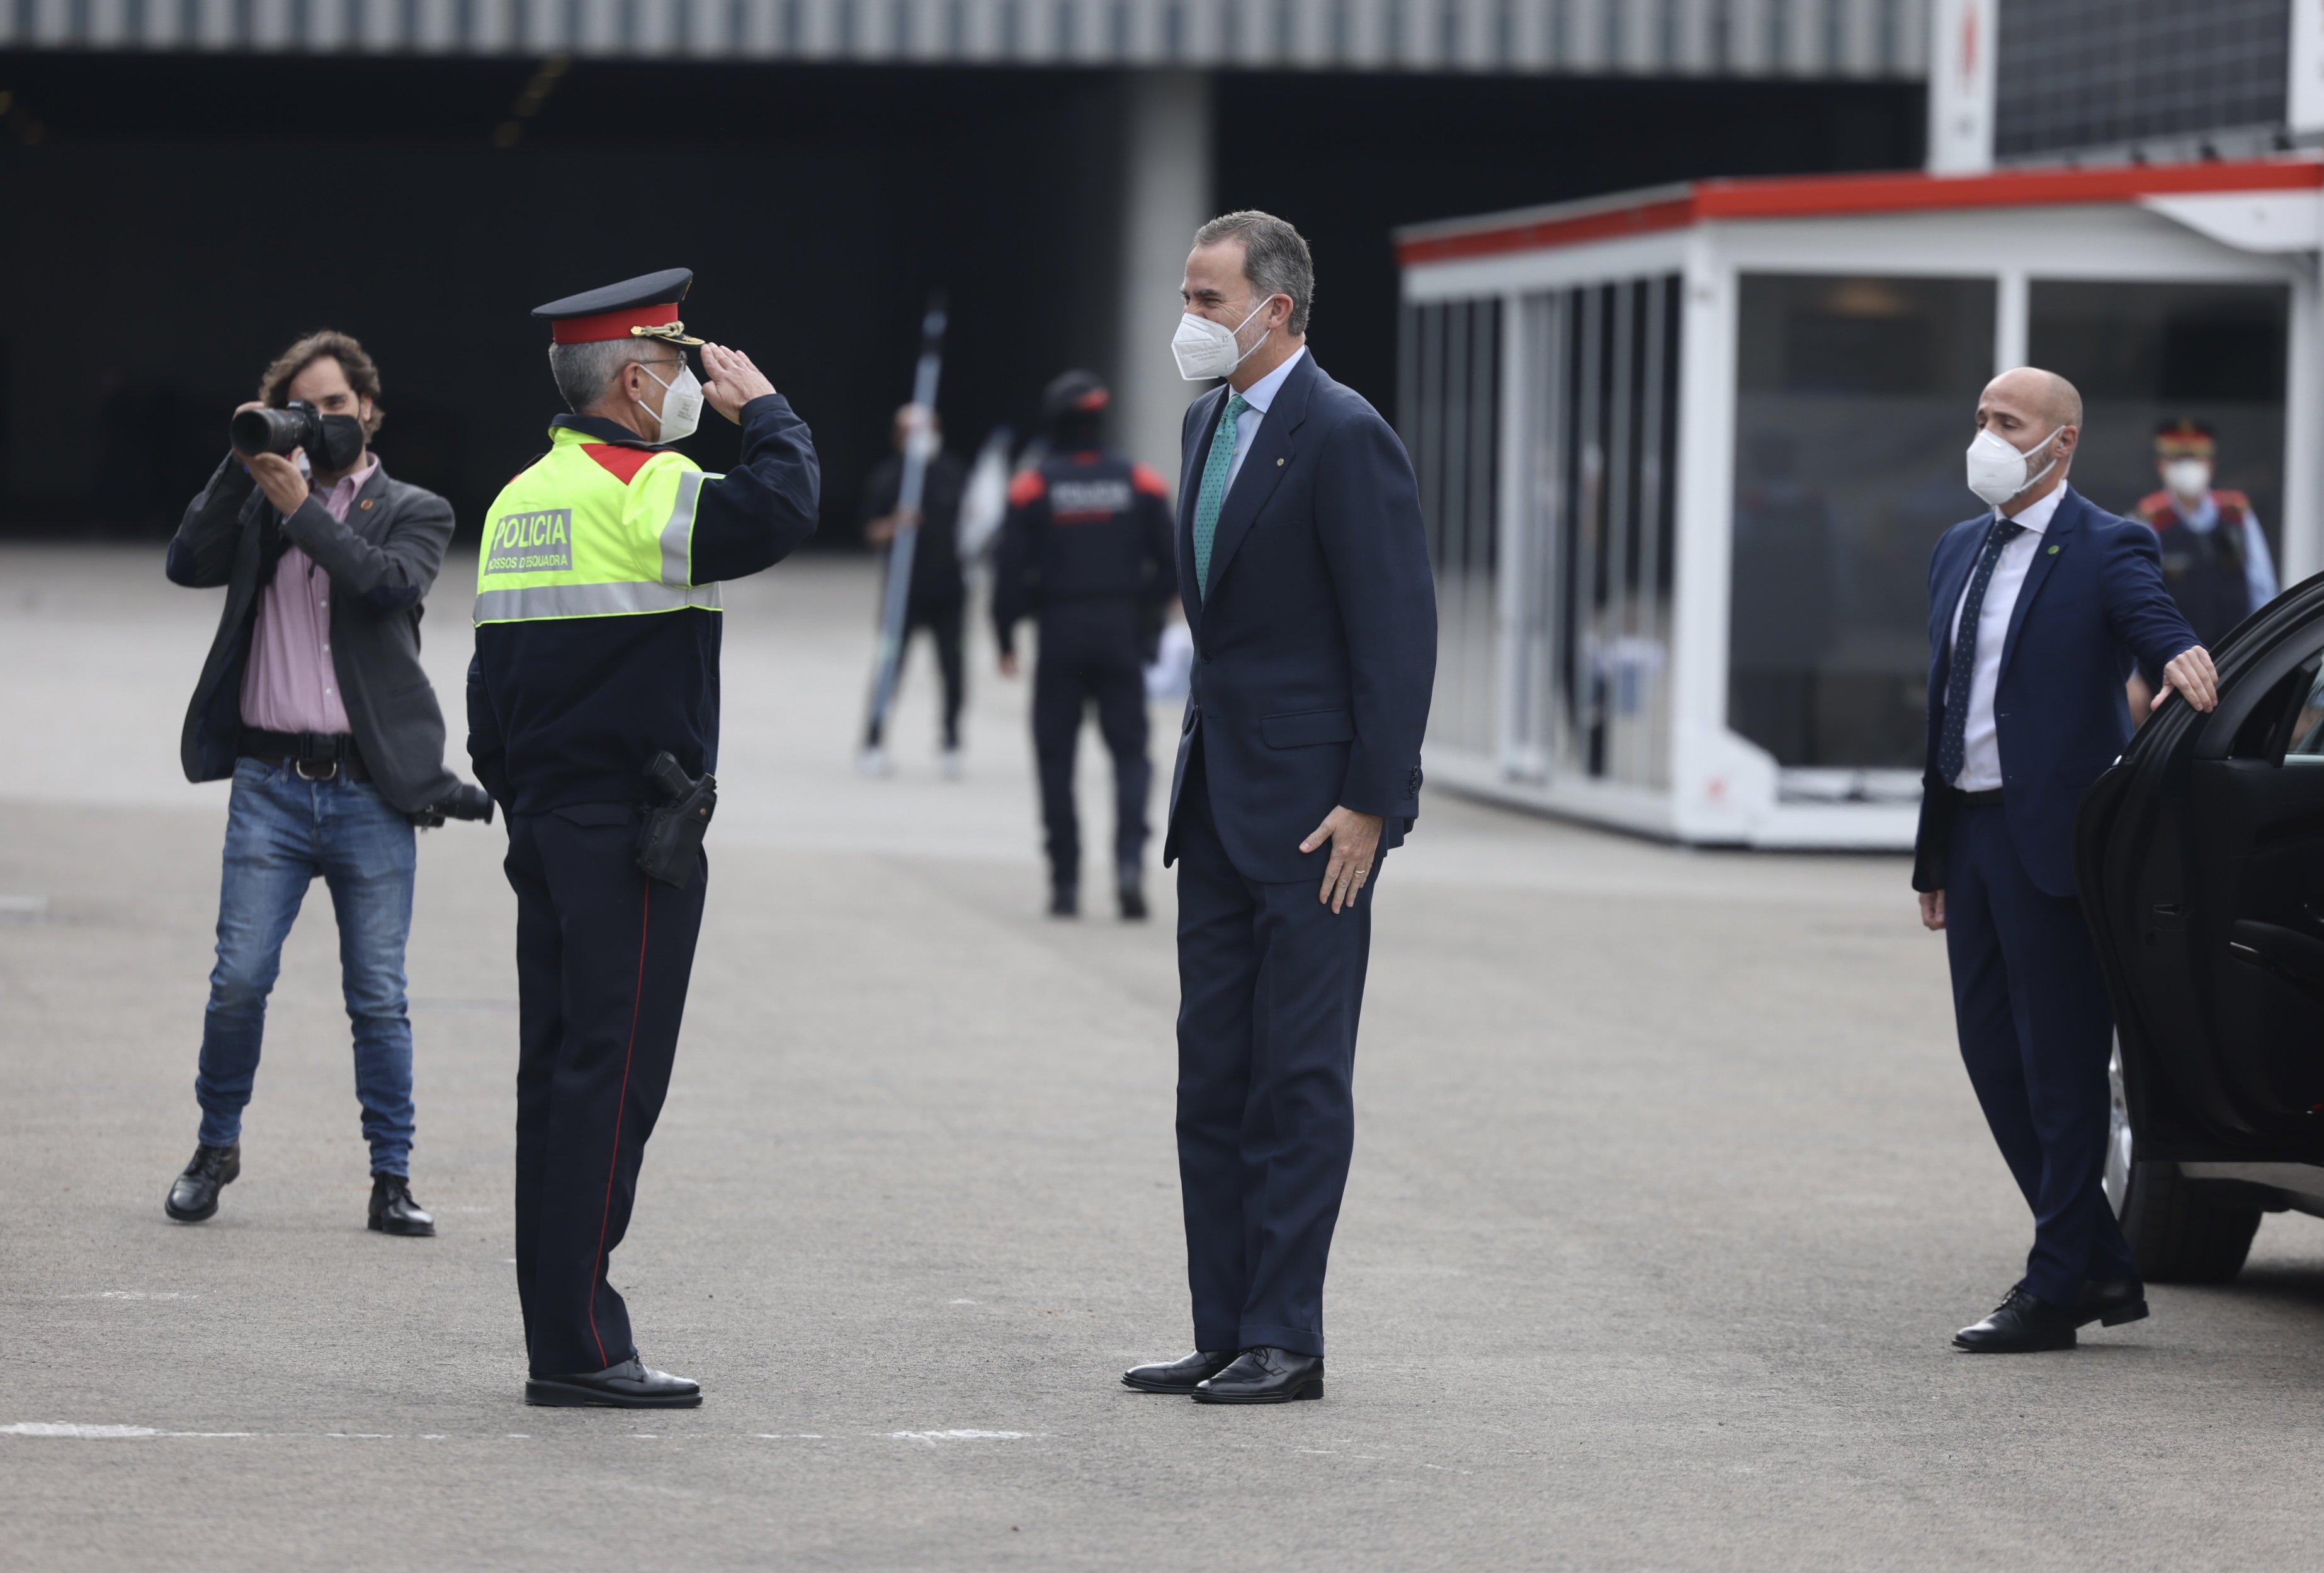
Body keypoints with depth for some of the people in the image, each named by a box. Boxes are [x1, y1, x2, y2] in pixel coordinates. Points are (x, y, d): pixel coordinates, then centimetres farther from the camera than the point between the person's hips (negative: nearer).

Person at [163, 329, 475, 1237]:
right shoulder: (260, 504, 13)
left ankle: (392, 1178, 8)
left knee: (379, 998, 1)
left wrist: (303, 509, -14)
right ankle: (217, 1147, 15)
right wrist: (245, 462, -7)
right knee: (239, 980, -4)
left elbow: (393, 584, -12)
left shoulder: (415, 513, 8)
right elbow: (188, 564, -3)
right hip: (271, 781, 1)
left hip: (368, 789, -1)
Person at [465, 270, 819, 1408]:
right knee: (610, 1079, -8)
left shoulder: (520, 501, 15)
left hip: (546, 831, 9)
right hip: (631, 832, -9)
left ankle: (560, 1335, 13)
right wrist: (763, 409, -9)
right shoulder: (637, 491, -13)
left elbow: (491, 681, 18)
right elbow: (780, 511, -27)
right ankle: (579, 1345, -8)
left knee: (559, 1079, 9)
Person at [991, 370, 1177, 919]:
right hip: (1123, 635, 1)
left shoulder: (1033, 488, -4)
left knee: (1056, 756, 7)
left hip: (1060, 632, -1)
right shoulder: (1139, 482, 0)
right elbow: (1170, 567, 2)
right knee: (1130, 752, 6)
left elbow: (1010, 572, -7)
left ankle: (1065, 882, 5)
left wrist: (1006, 637, 4)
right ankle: (1130, 860, -16)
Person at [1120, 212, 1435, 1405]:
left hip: (1312, 808, -9)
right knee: (1213, 1075, 9)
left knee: (1296, 1080, -4)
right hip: (1219, 799, 9)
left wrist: (1371, 805, -18)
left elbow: (1397, 632, -16)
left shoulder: (1344, 438, -13)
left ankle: (1283, 1342, 0)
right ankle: (1225, 1335, 14)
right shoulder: (1210, 422, 14)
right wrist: (1203, 757, 15)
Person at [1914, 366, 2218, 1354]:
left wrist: (2180, 655, -49)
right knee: (1992, 1054, 11)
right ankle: (2103, 1268, 21)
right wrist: (1933, 856, 17)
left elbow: (2152, 618, -25)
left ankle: (2055, 1292, 4)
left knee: (2060, 1063, -2)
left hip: (2053, 838, -8)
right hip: (1971, 830, 8)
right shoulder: (1960, 551, 16)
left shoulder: (2106, 549, -6)